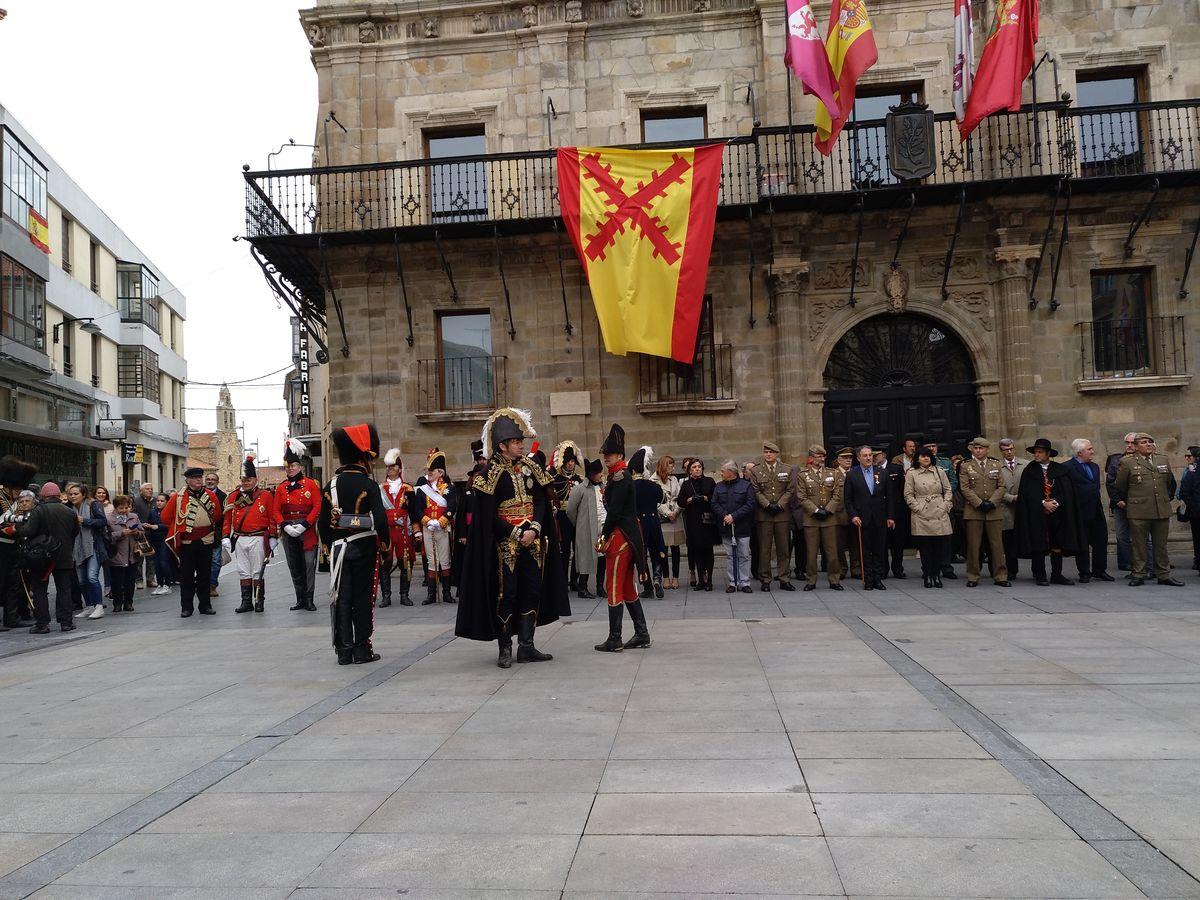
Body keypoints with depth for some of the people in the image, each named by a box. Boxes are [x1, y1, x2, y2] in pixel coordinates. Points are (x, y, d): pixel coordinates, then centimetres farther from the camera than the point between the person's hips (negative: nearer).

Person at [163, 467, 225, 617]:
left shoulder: (211, 495, 2)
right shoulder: (178, 497, -5)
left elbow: (218, 516, 15)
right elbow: (166, 517, 3)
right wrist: (179, 529, 7)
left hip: (206, 542, 2)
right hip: (186, 543, -2)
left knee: (204, 575, 8)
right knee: (186, 576, 3)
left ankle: (205, 605, 16)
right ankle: (186, 607, 9)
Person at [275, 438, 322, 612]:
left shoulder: (311, 484, 0)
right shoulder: (281, 487, 10)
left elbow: (317, 507, -6)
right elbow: (276, 510, 7)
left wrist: (304, 525, -14)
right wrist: (285, 526, -9)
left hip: (307, 530, -3)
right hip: (288, 531, 4)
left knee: (309, 564, -5)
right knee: (294, 566, 8)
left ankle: (309, 600, 0)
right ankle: (300, 600, 17)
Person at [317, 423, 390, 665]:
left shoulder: (331, 485, 4)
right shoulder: (368, 484, -10)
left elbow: (323, 520, 7)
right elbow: (380, 517, -17)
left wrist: (327, 544, 18)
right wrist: (384, 541, -2)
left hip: (338, 547, 4)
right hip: (364, 546, -4)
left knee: (341, 598, 8)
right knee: (363, 597, 4)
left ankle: (344, 651, 10)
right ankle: (362, 650, 8)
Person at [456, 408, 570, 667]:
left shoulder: (530, 467, 8)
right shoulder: (492, 473, -7)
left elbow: (541, 502, 7)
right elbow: (488, 514, -9)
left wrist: (534, 529, -10)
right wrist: (516, 534, -13)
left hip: (533, 541, 6)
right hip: (505, 544, -5)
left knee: (532, 592, 7)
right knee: (506, 595, -1)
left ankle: (526, 647, 15)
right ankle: (505, 649, 9)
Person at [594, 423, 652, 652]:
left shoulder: (619, 477, -15)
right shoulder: (619, 475, 15)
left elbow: (614, 511, -19)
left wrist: (605, 537, -11)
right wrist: (606, 534, 10)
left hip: (621, 537, -10)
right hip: (628, 537, 10)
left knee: (614, 589, -4)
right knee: (627, 588, 15)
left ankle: (614, 640, 2)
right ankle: (642, 634, 20)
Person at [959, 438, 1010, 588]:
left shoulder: (996, 465, 10)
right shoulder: (965, 466, 4)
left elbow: (1001, 487, 6)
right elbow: (965, 488, -3)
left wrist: (991, 503, -9)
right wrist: (979, 504, -12)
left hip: (995, 511, 2)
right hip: (973, 511, -2)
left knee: (997, 544, 3)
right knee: (973, 545, 1)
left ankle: (1000, 576, 11)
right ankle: (973, 577, 9)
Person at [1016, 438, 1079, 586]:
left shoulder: (1061, 470, 8)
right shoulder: (1029, 471, 3)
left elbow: (1067, 490, 2)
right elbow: (1028, 492, -4)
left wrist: (1056, 502, -12)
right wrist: (1043, 503, -13)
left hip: (1058, 512, 2)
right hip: (1037, 513, -2)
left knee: (1057, 545, 3)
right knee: (1039, 545, -1)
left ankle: (1057, 575, 11)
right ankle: (1040, 575, 5)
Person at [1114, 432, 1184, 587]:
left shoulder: (1163, 460, 12)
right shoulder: (1127, 463, -1)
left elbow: (1171, 483, 25)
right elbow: (1119, 487, 6)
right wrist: (1129, 502, 12)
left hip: (1162, 510, 4)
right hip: (1139, 512, -4)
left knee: (1161, 545, 9)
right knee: (1138, 545, 1)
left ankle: (1164, 575, 16)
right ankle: (1138, 575, 8)